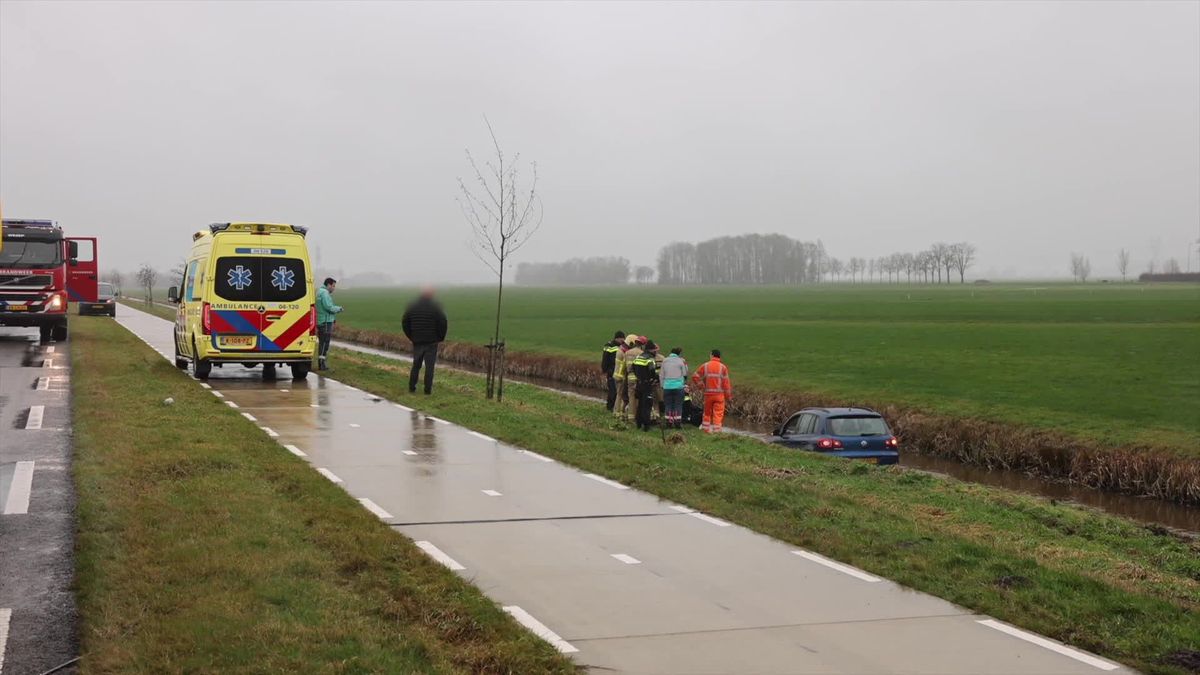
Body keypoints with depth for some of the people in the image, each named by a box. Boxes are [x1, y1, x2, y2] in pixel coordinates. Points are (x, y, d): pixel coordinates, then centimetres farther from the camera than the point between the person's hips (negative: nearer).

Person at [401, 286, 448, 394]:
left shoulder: (412, 306, 4)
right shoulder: (435, 307, -8)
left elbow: (405, 323, 7)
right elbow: (442, 323, -11)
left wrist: (410, 337, 15)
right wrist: (441, 337, 2)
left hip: (417, 341, 4)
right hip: (431, 342, -4)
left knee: (416, 365, 13)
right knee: (429, 366, 0)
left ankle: (411, 388, 12)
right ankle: (428, 390, -2)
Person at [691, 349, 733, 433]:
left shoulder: (705, 366, 0)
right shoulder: (723, 367, -3)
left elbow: (695, 377, -5)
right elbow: (726, 383, -3)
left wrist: (701, 386, 4)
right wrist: (728, 397, 3)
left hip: (708, 394, 2)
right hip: (719, 394, -2)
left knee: (707, 413, 14)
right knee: (718, 414, 1)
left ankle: (706, 430, 19)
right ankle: (716, 431, -2)